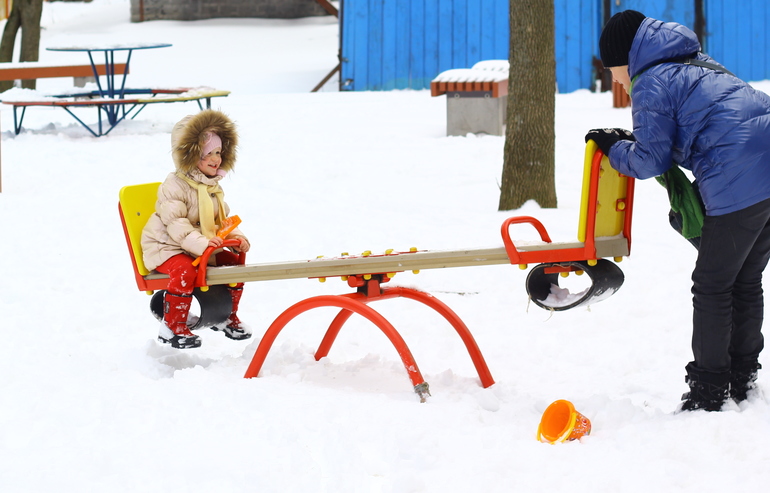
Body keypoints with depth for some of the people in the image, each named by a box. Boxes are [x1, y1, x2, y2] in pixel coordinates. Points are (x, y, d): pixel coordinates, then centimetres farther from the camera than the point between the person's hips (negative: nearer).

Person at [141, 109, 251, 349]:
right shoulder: (175, 186, -17)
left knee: (234, 263, -6)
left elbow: (223, 219, 14)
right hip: (166, 247, -8)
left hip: (204, 249, 8)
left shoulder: (214, 187, 11)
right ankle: (172, 327, -24)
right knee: (184, 270, -36)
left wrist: (235, 237, -8)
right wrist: (200, 243, -39)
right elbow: (175, 223, -26)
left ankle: (226, 317, 13)